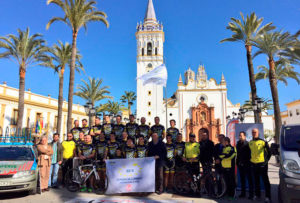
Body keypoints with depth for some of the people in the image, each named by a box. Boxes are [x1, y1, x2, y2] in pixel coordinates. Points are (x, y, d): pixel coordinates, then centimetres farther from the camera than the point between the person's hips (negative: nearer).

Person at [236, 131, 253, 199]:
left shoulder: (247, 144, -9)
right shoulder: (238, 144, 10)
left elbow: (249, 154, -11)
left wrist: (247, 162, -13)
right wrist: (238, 161, 11)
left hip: (246, 164, -6)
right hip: (240, 164, 6)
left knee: (249, 179, 1)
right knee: (242, 179, 12)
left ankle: (251, 194, 8)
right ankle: (243, 193, 21)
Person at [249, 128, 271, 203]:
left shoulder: (263, 142, -6)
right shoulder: (250, 143, 8)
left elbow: (269, 152, 0)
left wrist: (266, 160, -4)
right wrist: (250, 159, 13)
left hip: (262, 164, -5)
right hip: (253, 164, 5)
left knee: (265, 180, 1)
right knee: (256, 180, 13)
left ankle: (268, 196, 8)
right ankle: (257, 195, 24)